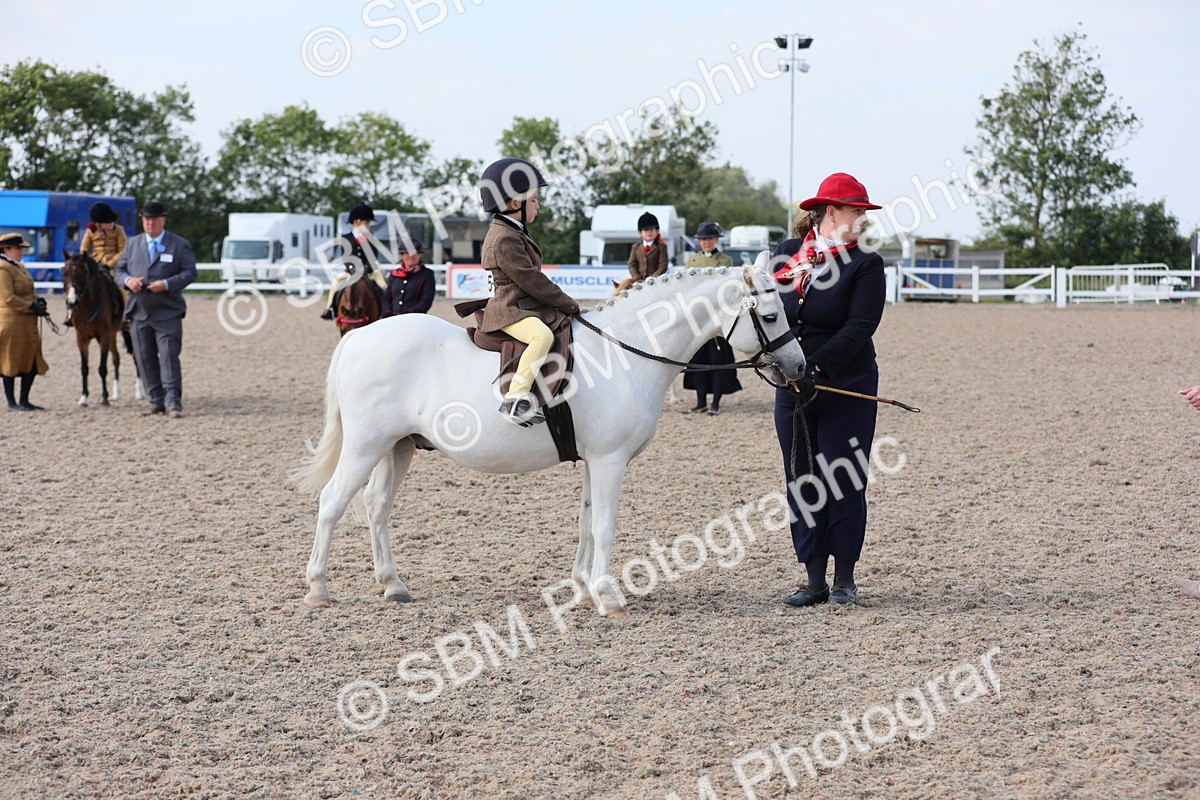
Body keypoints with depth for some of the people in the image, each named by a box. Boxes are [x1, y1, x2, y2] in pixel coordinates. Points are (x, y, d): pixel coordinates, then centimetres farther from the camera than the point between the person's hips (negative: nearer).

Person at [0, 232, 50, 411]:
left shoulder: (19, 267, 16)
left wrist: (38, 300, 5)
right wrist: (33, 308, -22)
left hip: (27, 324, 10)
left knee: (33, 362, 11)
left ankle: (24, 401, 19)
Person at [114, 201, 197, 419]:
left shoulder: (179, 245, 3)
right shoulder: (132, 244, 15)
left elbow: (189, 272, -4)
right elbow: (119, 270, 14)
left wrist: (167, 284, -19)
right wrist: (128, 280, -9)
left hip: (168, 313, -4)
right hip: (139, 312, 4)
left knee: (169, 357, -10)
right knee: (146, 359, 6)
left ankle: (173, 403, -10)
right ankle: (156, 402, 13)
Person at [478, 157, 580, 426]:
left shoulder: (515, 233, 17)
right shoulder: (504, 240, -17)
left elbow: (531, 278, 23)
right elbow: (531, 280, -19)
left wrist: (563, 305, 16)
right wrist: (568, 305, -12)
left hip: (528, 307, 11)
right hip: (511, 312, -11)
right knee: (543, 335, -36)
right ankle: (516, 398, -41)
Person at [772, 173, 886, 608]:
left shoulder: (865, 264, -6)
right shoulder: (786, 254, 4)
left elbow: (860, 326, -17)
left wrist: (816, 366, -25)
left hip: (847, 390, -3)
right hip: (793, 390, 3)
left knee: (843, 483, 2)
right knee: (802, 485, 8)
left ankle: (845, 579, 14)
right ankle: (814, 580, 17)